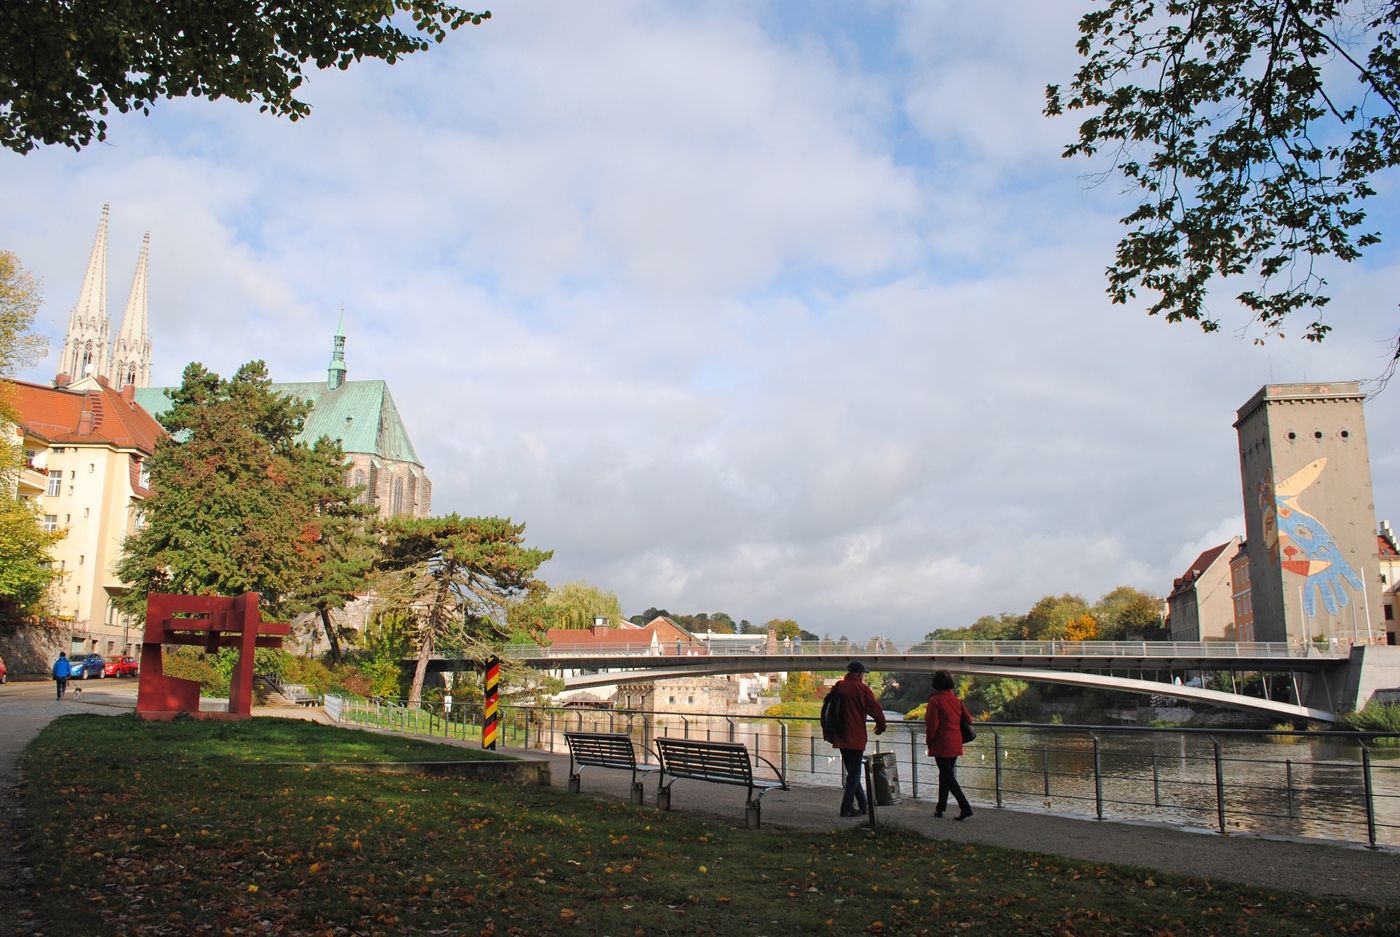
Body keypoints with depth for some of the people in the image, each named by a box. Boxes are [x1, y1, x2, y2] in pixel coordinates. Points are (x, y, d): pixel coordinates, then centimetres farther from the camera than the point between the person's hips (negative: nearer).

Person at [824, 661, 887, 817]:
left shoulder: (837, 687, 9)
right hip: (856, 738, -6)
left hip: (840, 738, 7)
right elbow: (875, 708, -11)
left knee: (852, 771, 16)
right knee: (855, 773, 0)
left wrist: (829, 733, 19)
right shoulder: (861, 688, -10)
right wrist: (881, 725, 7)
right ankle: (847, 807, -3)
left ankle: (862, 805, 22)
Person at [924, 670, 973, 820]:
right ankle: (940, 808, 24)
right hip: (956, 744, 7)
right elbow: (968, 719, 8)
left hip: (941, 745, -7)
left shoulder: (935, 700, -13)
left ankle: (965, 807, -15)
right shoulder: (956, 700, 6)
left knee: (948, 777, -4)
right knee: (946, 774, 17)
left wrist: (929, 740, -3)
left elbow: (932, 724, -16)